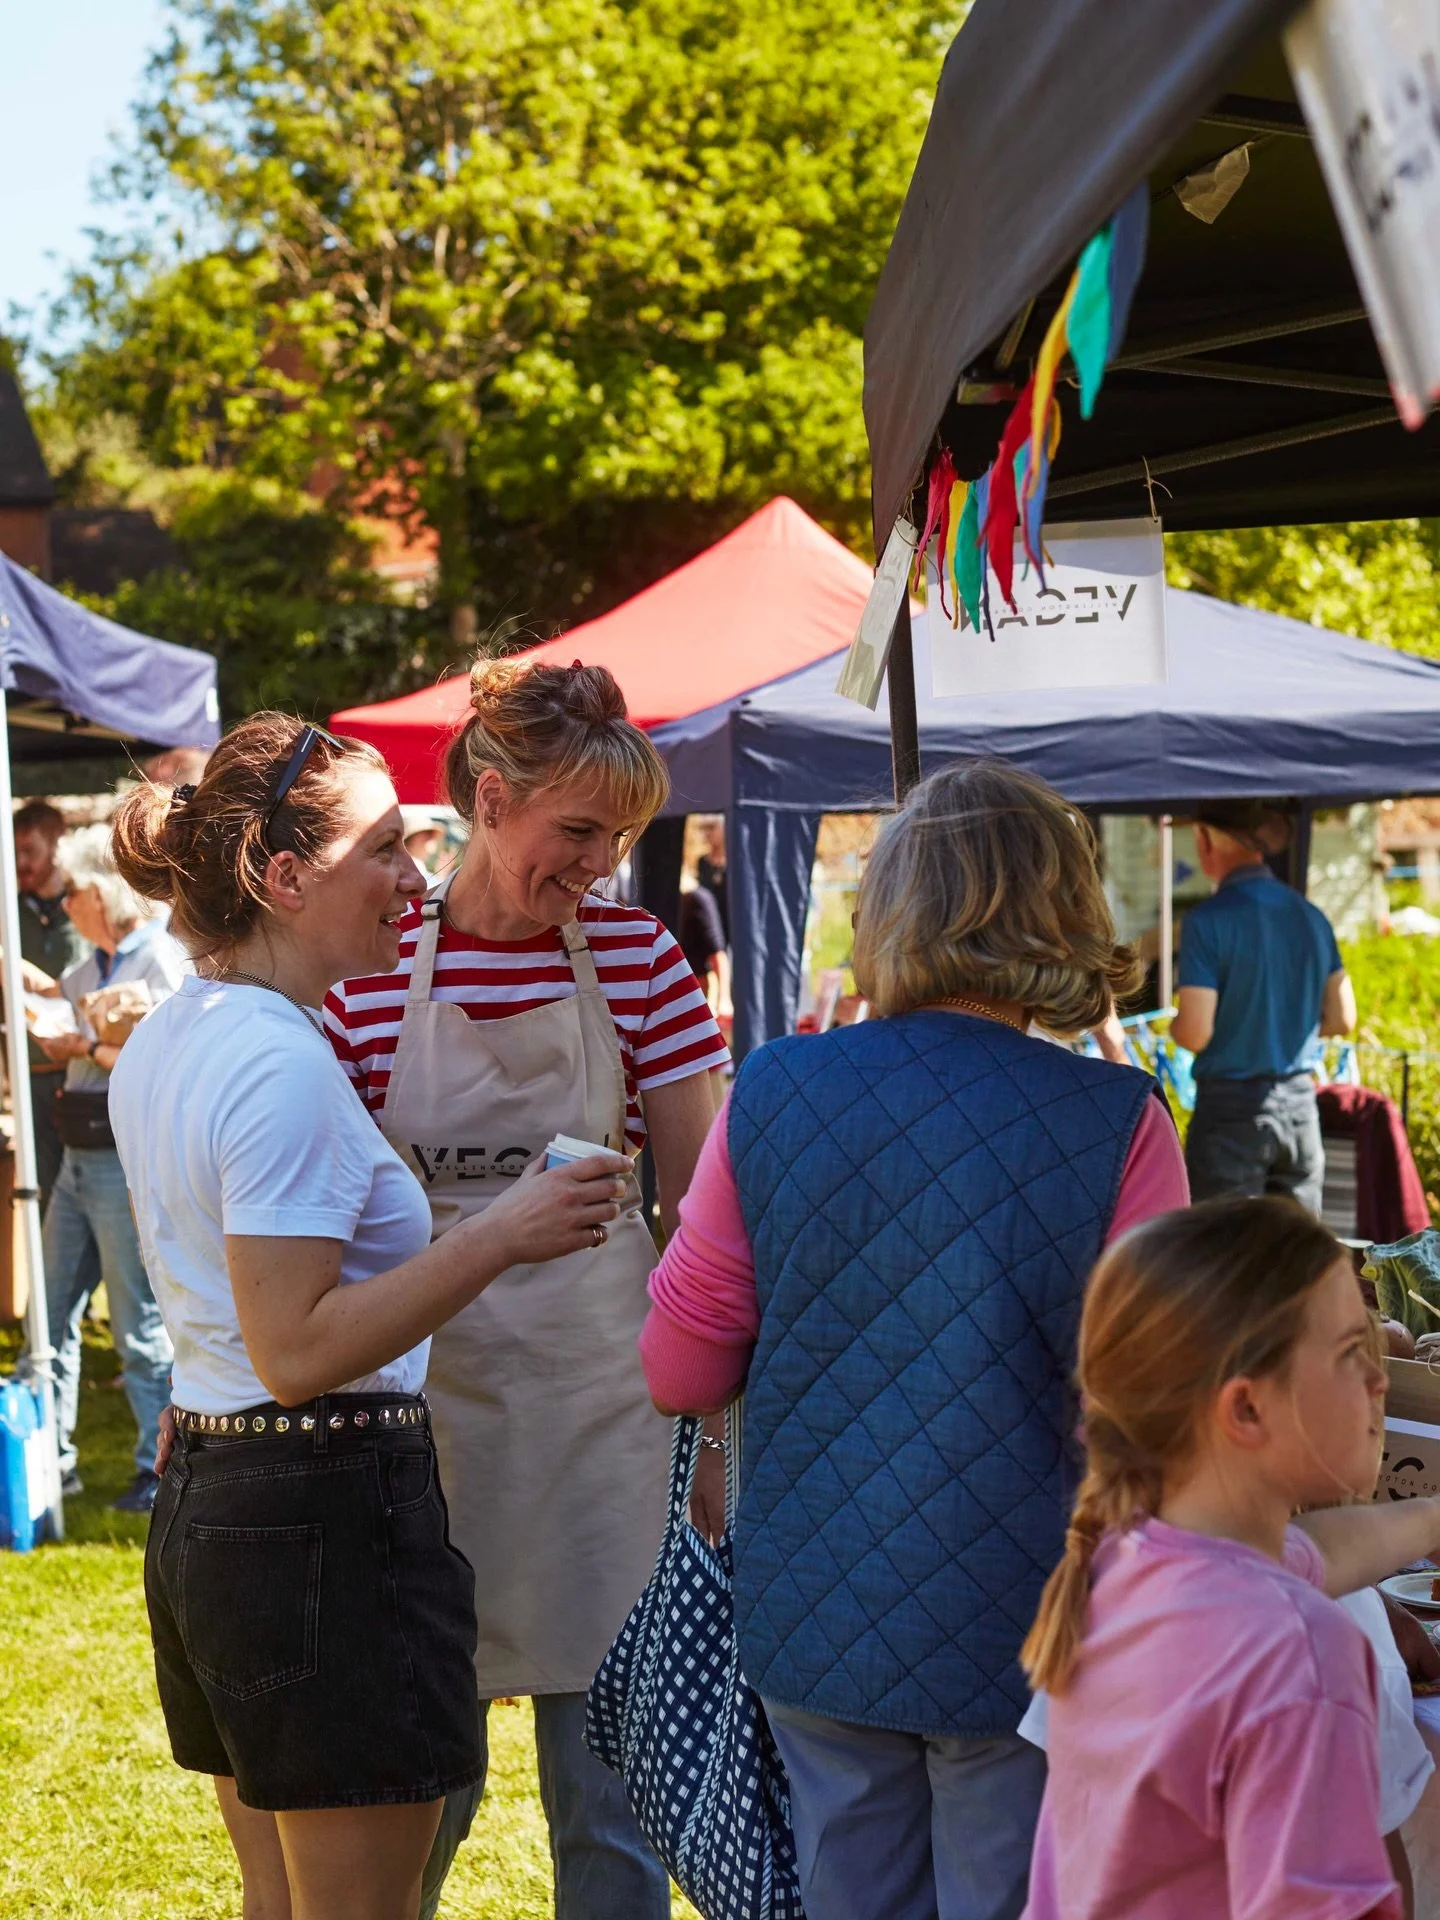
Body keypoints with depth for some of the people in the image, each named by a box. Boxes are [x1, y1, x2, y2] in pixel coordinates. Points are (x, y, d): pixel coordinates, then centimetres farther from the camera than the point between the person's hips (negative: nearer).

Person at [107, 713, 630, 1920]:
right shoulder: (282, 1067, -19)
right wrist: (500, 1239, -23)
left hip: (202, 1501, 10)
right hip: (328, 1511, -10)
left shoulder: (166, 1044, 11)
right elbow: (298, 1350, -24)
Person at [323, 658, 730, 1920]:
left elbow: (697, 1199, 3)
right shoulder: (372, 965, -4)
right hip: (425, 1396, -1)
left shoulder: (637, 956, 0)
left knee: (607, 1776, 6)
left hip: (603, 1396, 1)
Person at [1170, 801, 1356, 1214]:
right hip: (1301, 1104, 6)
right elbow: (1341, 1020, 10)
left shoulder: (1209, 920, -14)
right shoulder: (1311, 916, 5)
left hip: (1231, 1107, -6)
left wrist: (1172, 1025, 5)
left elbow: (1194, 1034, -16)